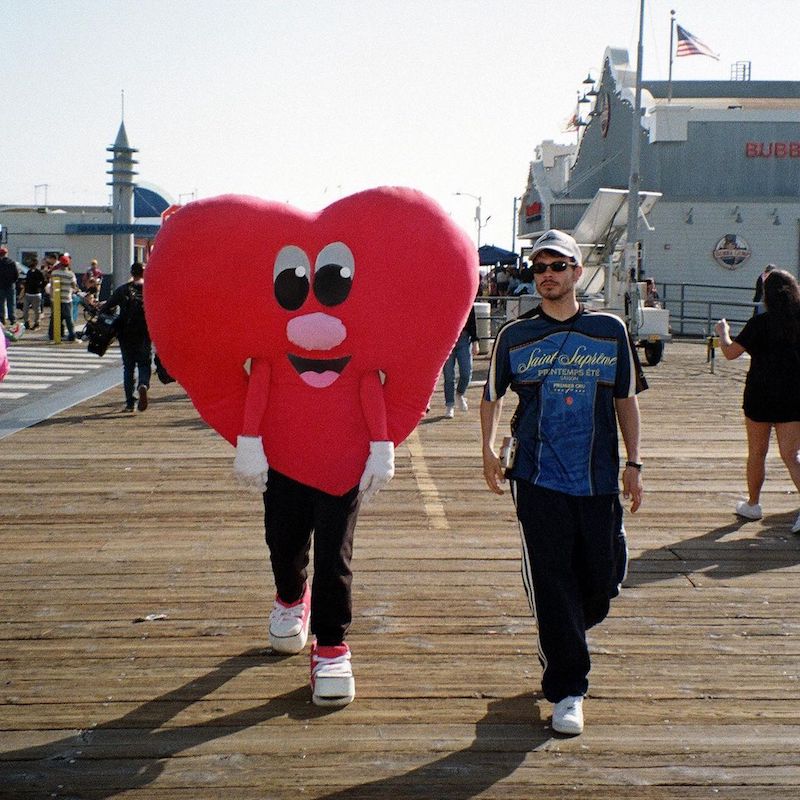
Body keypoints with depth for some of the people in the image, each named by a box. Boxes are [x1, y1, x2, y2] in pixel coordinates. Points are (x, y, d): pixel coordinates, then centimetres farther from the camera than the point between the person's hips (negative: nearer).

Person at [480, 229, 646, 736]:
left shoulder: (609, 330, 6)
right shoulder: (514, 336, 4)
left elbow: (626, 397, 11)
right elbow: (493, 396, 14)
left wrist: (634, 462, 5)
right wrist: (489, 449, 1)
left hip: (599, 480, 2)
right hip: (539, 481, -1)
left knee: (603, 581, 7)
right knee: (552, 587, -4)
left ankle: (560, 642, 37)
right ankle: (567, 690, 7)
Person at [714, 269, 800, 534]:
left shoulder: (760, 323, -10)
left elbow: (730, 352, -8)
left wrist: (723, 332, 11)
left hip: (760, 396, -2)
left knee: (757, 453, 14)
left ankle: (752, 504, 28)